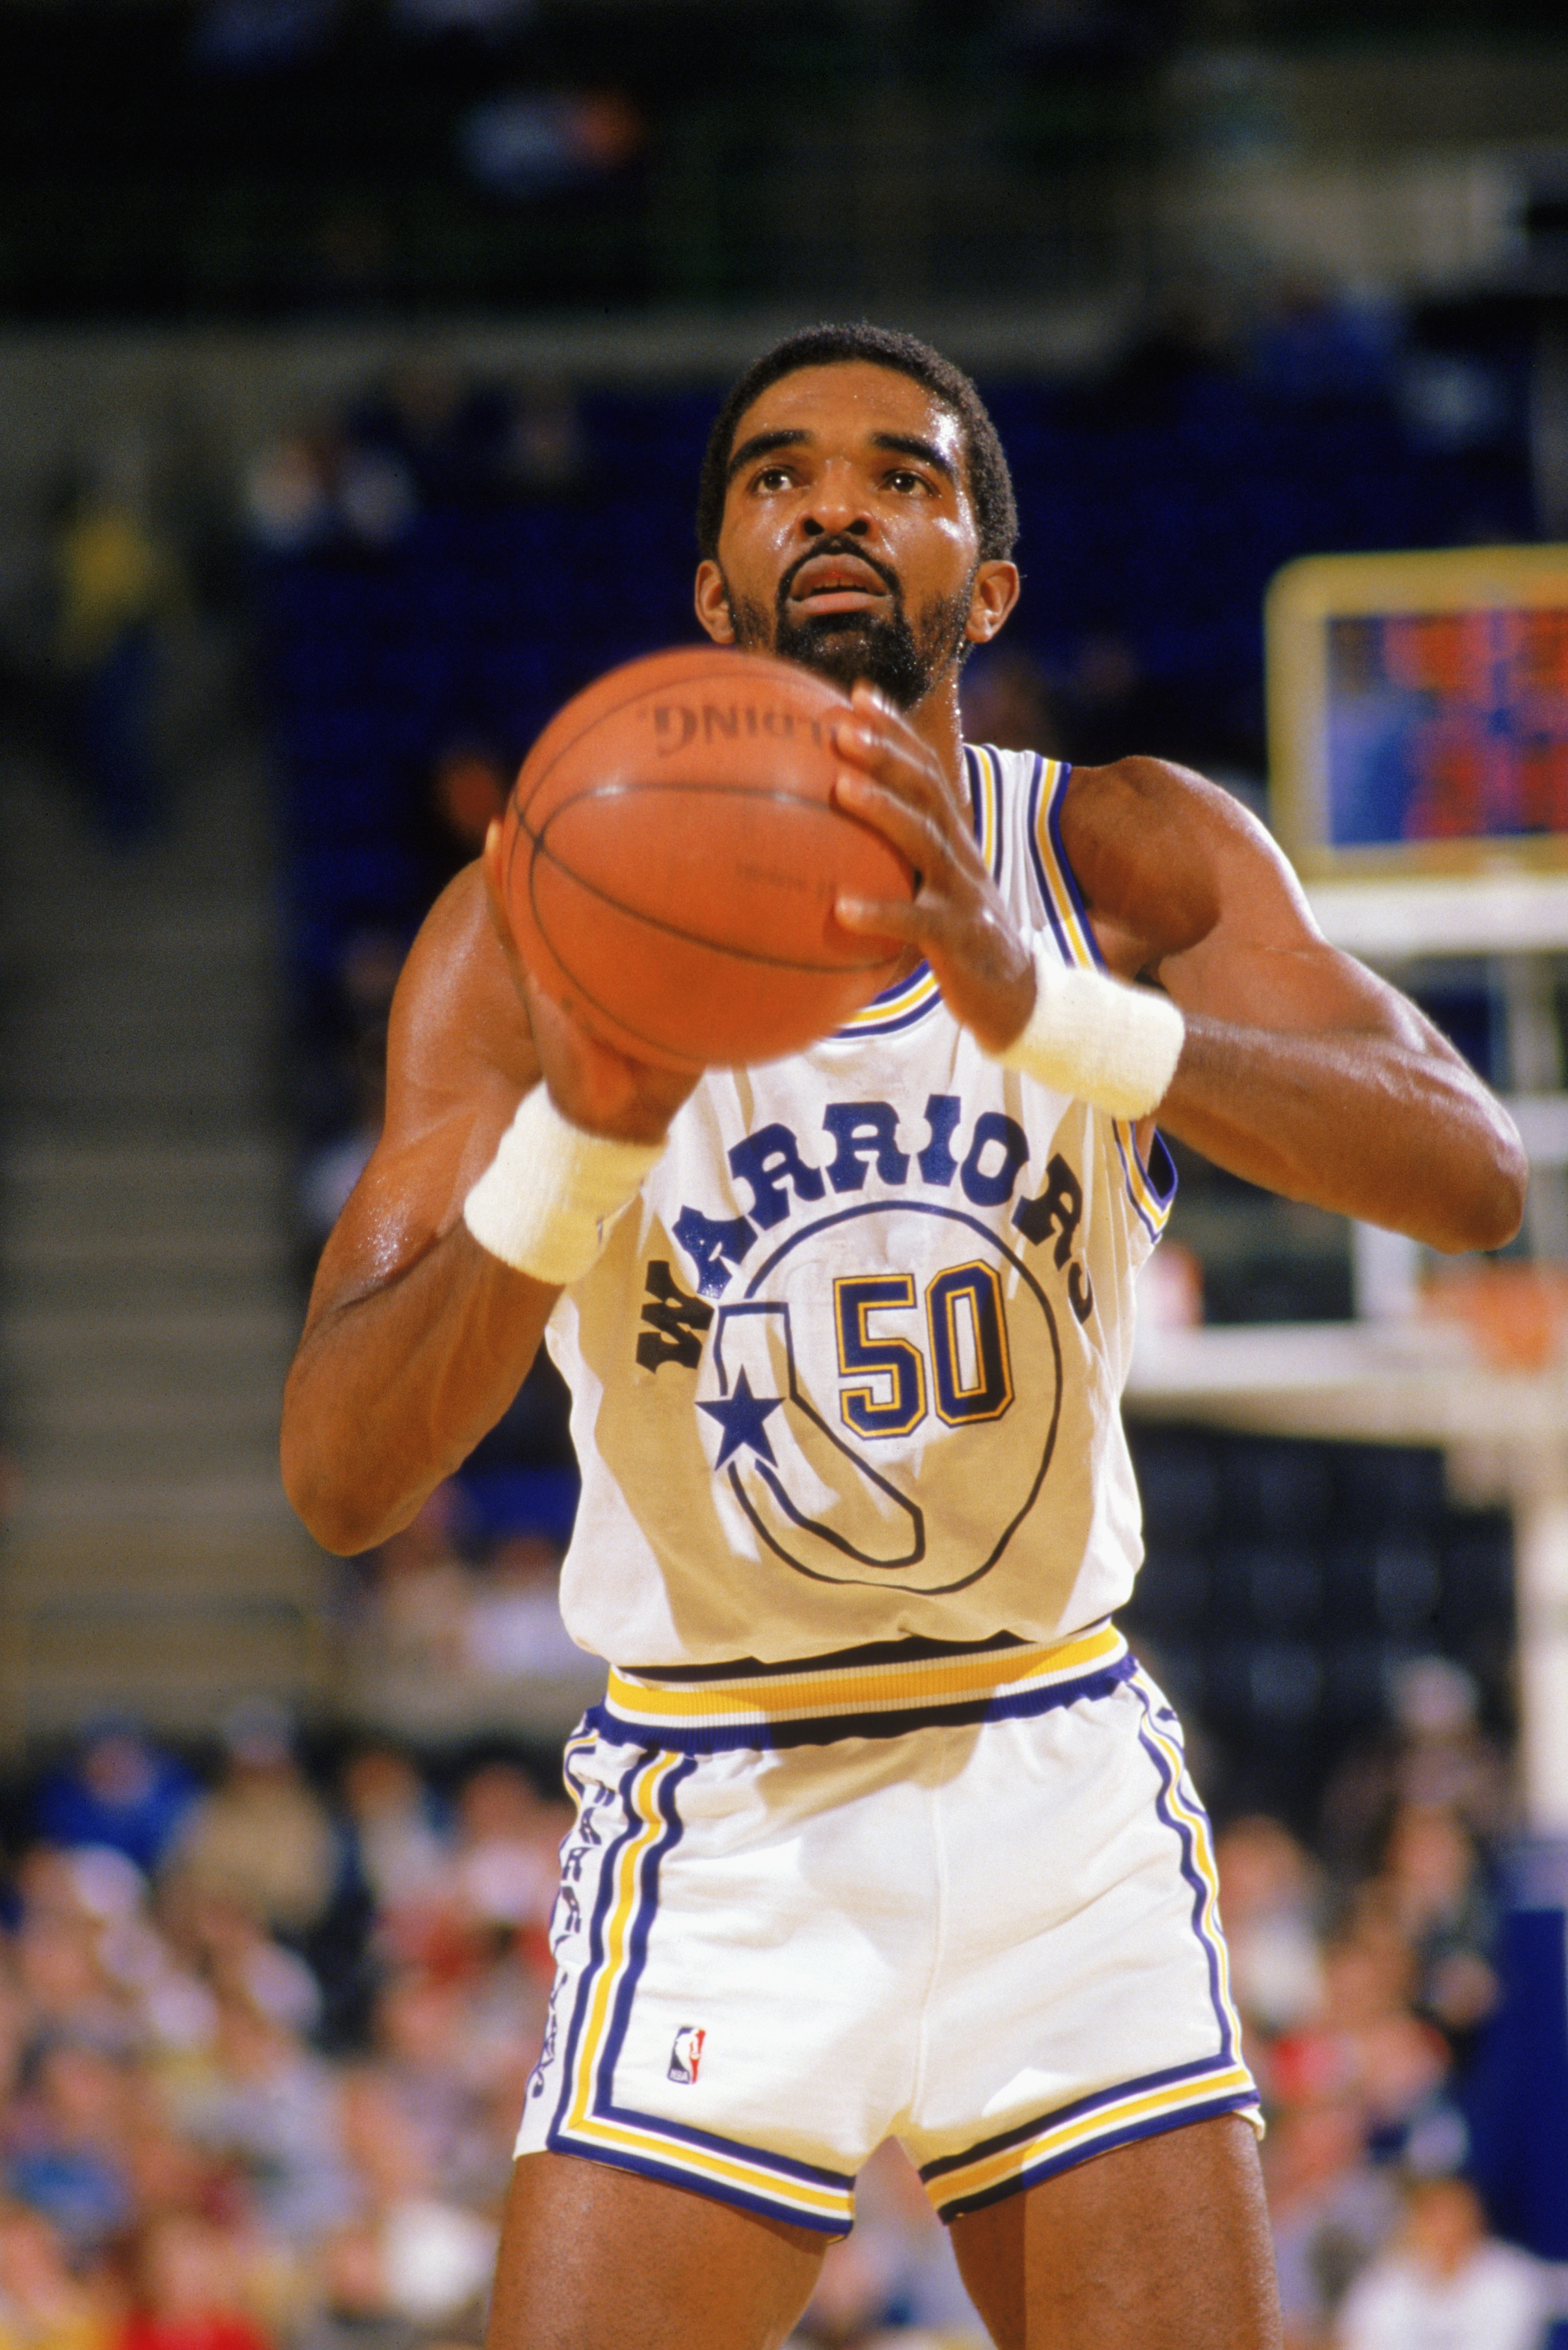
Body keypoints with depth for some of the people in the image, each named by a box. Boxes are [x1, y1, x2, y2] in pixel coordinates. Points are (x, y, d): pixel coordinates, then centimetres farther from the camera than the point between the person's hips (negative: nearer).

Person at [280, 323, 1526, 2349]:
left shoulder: (1130, 866, -3)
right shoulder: (548, 934, -8)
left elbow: (1468, 1177, -21)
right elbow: (338, 1480, -16)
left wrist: (1044, 1007, -36)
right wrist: (582, 1133, -34)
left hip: (1063, 1800, 2)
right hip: (720, 1827, -2)